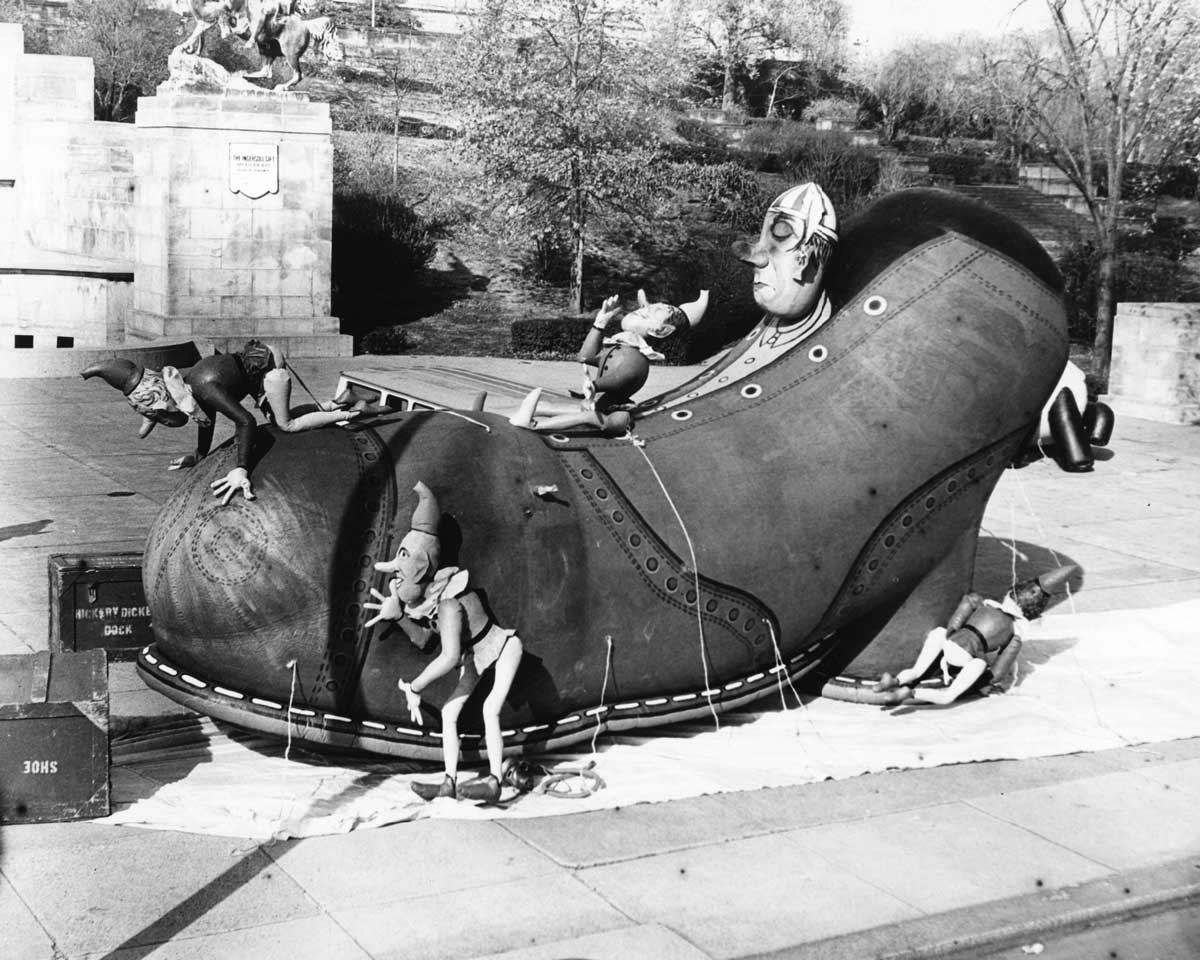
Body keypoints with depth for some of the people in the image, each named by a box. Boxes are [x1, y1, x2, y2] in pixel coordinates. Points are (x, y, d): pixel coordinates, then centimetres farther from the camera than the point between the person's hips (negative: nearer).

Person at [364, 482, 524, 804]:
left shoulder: (448, 604, -38)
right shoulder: (424, 597, -12)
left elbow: (449, 657, -45)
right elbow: (423, 640, -7)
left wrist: (413, 688, -35)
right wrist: (398, 615, -22)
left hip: (502, 648, -9)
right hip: (474, 657, 9)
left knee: (490, 710, -24)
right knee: (449, 712, 3)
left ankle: (494, 781, -21)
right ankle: (449, 781, 6)